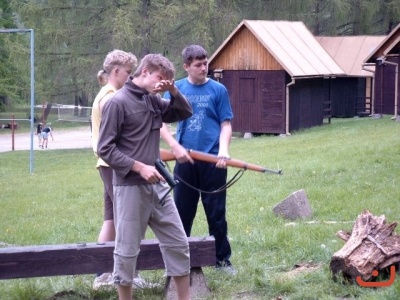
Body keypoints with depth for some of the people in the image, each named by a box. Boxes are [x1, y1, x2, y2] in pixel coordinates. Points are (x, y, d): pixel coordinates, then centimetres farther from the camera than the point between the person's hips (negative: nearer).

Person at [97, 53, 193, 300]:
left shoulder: (153, 100, 10)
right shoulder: (118, 102, -11)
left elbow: (185, 113, 19)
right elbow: (105, 149, -12)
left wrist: (174, 91, 1)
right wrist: (139, 167, -19)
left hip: (157, 185, 7)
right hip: (131, 187, -7)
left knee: (178, 243, 10)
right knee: (128, 250, 2)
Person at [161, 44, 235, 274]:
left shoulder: (218, 90, 1)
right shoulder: (176, 89, 3)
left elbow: (226, 125, 1)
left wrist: (223, 150, -16)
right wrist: (175, 147, -11)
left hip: (213, 161, -1)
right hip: (185, 160, 1)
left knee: (217, 212, 6)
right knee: (182, 212, 8)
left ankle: (223, 259, 16)